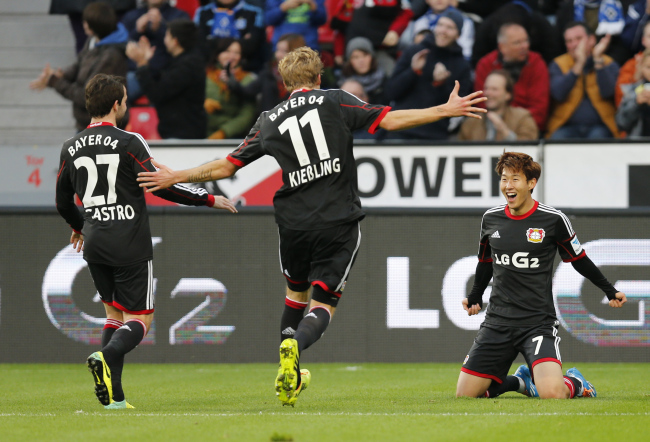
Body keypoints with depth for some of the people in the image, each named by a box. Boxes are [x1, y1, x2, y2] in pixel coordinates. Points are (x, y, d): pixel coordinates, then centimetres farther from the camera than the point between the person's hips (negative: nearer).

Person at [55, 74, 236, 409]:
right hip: (130, 244, -5)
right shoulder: (128, 143, -10)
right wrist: (209, 199, -3)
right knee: (140, 318, 2)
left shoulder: (71, 148, 6)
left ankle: (114, 395, 5)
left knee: (115, 312, 18)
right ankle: (107, 356, -29)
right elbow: (162, 186, -14)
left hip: (94, 244, 5)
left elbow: (63, 202, 16)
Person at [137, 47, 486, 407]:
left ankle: (289, 376, 23)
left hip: (293, 223, 3)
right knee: (323, 303, -1)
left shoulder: (269, 120, 9)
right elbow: (389, 120, -8)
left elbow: (225, 167, 11)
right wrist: (446, 111, -4)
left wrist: (174, 177, 23)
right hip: (339, 222, -3)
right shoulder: (334, 102, 1)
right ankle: (294, 346, -33)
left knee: (296, 293, 25)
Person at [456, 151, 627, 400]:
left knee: (552, 394, -26)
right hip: (497, 321, 4)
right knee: (465, 395, -2)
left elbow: (578, 259, 9)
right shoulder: (490, 219, 6)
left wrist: (609, 291, 13)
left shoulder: (553, 220, -5)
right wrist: (475, 297, 30)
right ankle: (521, 381, 25)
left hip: (538, 322, -4)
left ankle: (574, 384, 12)